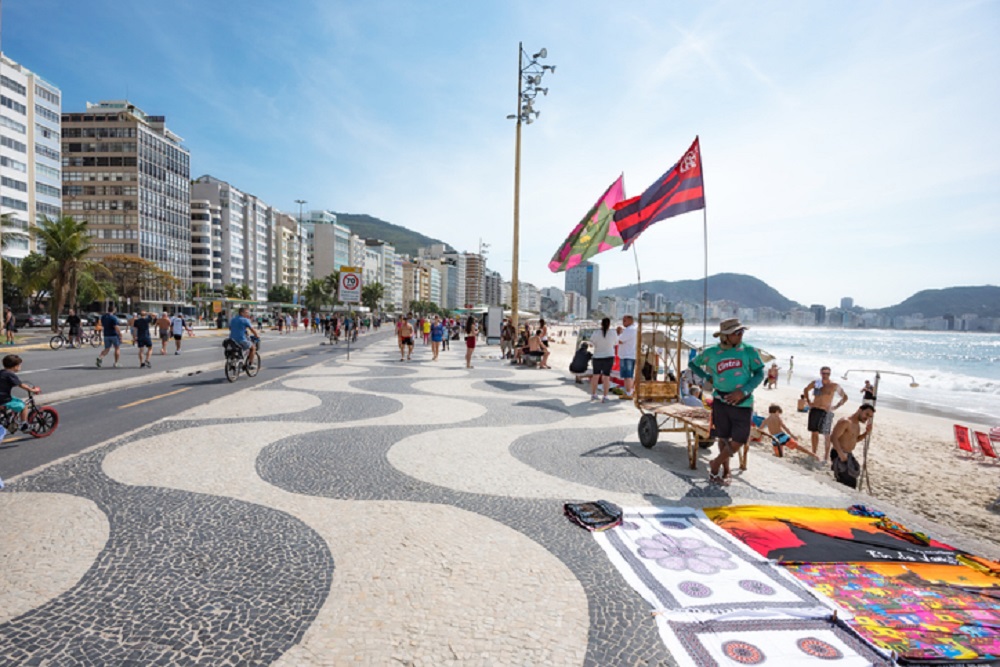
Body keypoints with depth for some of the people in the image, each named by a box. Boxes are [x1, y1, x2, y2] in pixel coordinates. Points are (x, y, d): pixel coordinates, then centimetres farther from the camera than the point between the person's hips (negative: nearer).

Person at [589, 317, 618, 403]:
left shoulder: (596, 333, -8)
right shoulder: (613, 333, -7)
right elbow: (616, 344, 6)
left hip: (597, 357, 1)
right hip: (609, 357, -1)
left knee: (596, 375, 15)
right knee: (606, 377, 2)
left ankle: (593, 395, 22)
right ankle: (605, 397, -3)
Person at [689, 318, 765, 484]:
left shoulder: (749, 351, -2)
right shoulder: (711, 353, 0)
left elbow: (759, 373, -5)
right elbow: (693, 364, 16)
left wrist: (743, 391, -18)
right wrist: (708, 378, 3)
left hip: (743, 403, 0)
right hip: (721, 401, 0)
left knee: (739, 440, -1)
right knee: (724, 438, 10)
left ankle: (715, 464, 20)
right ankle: (725, 470, 30)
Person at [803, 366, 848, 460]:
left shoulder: (834, 385, -4)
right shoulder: (815, 383, 5)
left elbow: (845, 397, 4)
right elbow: (806, 390, 23)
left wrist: (836, 407, -5)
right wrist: (808, 401, 14)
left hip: (826, 412, -3)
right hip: (814, 410, 3)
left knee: (826, 435, -3)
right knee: (814, 432, 10)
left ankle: (826, 456, 3)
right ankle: (813, 454, 21)